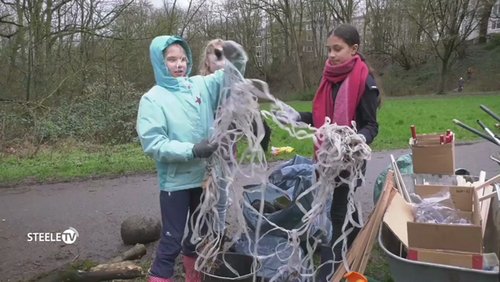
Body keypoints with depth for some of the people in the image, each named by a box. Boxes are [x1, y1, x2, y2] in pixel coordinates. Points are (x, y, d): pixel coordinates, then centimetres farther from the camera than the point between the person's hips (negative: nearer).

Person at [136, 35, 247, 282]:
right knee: (172, 240, 3)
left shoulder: (201, 85, 0)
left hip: (205, 175, 5)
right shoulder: (153, 99, -10)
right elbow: (153, 144, -18)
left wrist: (236, 58, -18)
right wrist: (192, 150, -25)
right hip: (176, 181, -5)